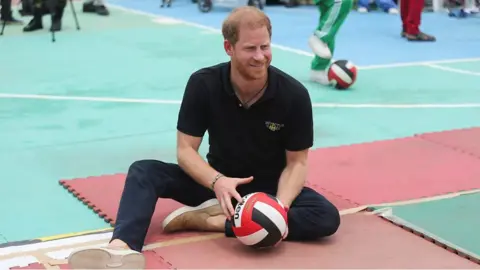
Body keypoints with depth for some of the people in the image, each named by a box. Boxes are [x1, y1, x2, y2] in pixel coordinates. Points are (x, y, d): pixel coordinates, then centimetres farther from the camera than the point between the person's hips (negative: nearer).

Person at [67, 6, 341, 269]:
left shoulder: (294, 94, -18)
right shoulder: (203, 84, -16)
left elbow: (297, 162, -11)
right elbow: (186, 150, -13)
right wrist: (217, 181, -33)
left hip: (271, 189, -1)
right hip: (219, 182, 1)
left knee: (327, 217, -30)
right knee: (144, 171, -20)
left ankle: (207, 221, -29)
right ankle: (123, 247, -49)